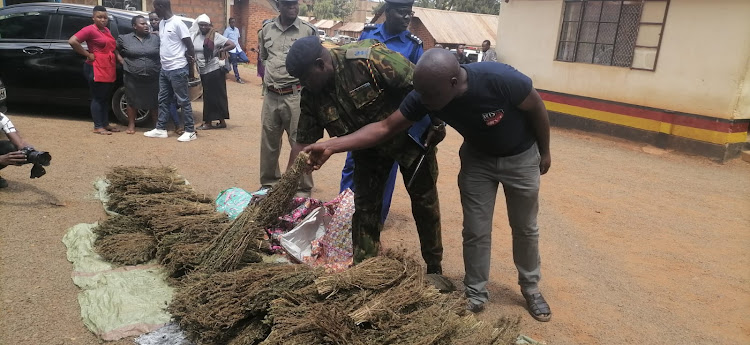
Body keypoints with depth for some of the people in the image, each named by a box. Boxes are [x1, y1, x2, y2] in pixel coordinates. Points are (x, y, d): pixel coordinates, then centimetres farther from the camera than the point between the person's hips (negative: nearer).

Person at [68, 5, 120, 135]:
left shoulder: (106, 30, 14)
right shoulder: (90, 30, -10)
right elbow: (72, 41, -20)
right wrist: (88, 54, -16)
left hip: (109, 69, 8)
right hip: (96, 69, -8)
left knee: (105, 98, 14)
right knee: (97, 98, -3)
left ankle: (105, 124, 23)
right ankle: (98, 127, 3)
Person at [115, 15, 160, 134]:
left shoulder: (156, 39, 5)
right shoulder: (124, 39, 3)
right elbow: (115, 49, 13)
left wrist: (160, 67, -1)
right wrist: (123, 62, 2)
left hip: (153, 78, 0)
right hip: (132, 78, 0)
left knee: (154, 102, 6)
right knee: (132, 101, 8)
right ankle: (131, 125, 19)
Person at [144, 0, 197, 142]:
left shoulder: (177, 23, -14)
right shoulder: (161, 23, 12)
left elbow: (190, 45, -11)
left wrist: (190, 65, -4)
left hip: (178, 70, -9)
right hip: (164, 69, 9)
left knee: (183, 101, -2)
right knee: (163, 100, 13)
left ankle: (190, 131, 5)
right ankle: (161, 129, 22)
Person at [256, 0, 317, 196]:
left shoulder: (308, 30, -3)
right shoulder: (266, 29, 9)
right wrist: (268, 79, 13)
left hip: (296, 96, -4)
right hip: (271, 96, 5)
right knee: (268, 142, 13)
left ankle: (303, 189, 8)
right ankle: (268, 183, 28)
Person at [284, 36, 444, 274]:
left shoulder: (368, 58, -32)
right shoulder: (311, 95, -12)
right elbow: (302, 142, -6)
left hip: (410, 137, -4)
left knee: (425, 203, 7)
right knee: (364, 206, 3)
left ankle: (434, 268, 26)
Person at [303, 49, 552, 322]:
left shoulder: (501, 80, -39)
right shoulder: (423, 96, -29)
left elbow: (537, 109, -20)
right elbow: (386, 127, -23)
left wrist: (545, 152, -5)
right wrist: (332, 146, -32)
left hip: (520, 157, -2)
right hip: (477, 158, 2)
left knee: (525, 228, 14)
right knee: (475, 231, 3)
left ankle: (531, 288, 36)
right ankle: (476, 293, 25)